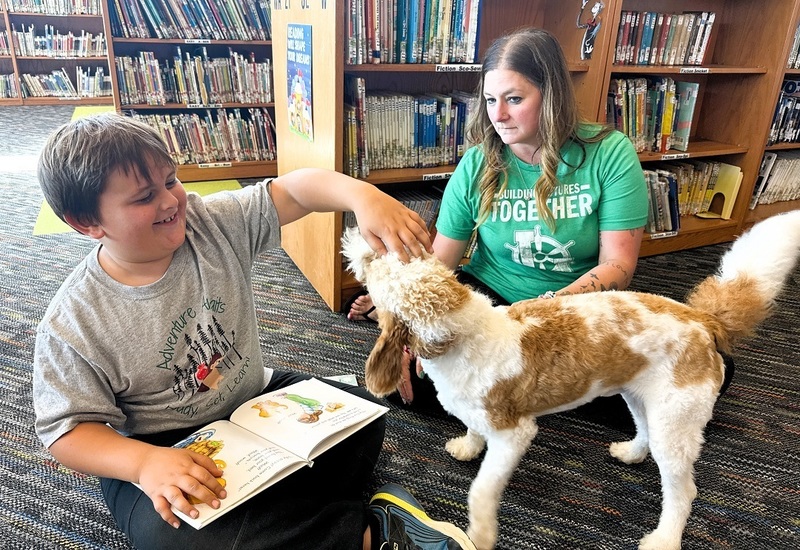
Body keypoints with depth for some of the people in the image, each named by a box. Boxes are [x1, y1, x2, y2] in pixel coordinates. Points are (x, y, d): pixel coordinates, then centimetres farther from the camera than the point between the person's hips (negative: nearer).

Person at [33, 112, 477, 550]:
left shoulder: (214, 224, -11)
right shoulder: (72, 324, -17)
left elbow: (292, 189, -17)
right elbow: (68, 429, -13)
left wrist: (361, 195, -38)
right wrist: (145, 462, -31)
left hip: (256, 400, 3)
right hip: (162, 449, -2)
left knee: (363, 415, -12)